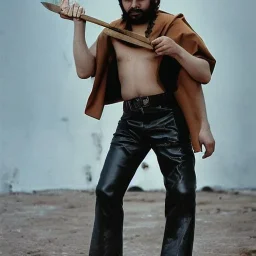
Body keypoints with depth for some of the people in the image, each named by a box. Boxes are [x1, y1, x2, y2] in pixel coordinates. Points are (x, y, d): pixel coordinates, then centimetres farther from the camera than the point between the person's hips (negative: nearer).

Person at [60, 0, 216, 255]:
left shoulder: (171, 25, 3)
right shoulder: (112, 32, 14)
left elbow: (205, 74, 1)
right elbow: (84, 70, 6)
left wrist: (176, 50, -16)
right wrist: (79, 24, 3)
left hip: (166, 116, -3)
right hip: (131, 120, 3)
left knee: (182, 192, -7)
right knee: (107, 191, -1)